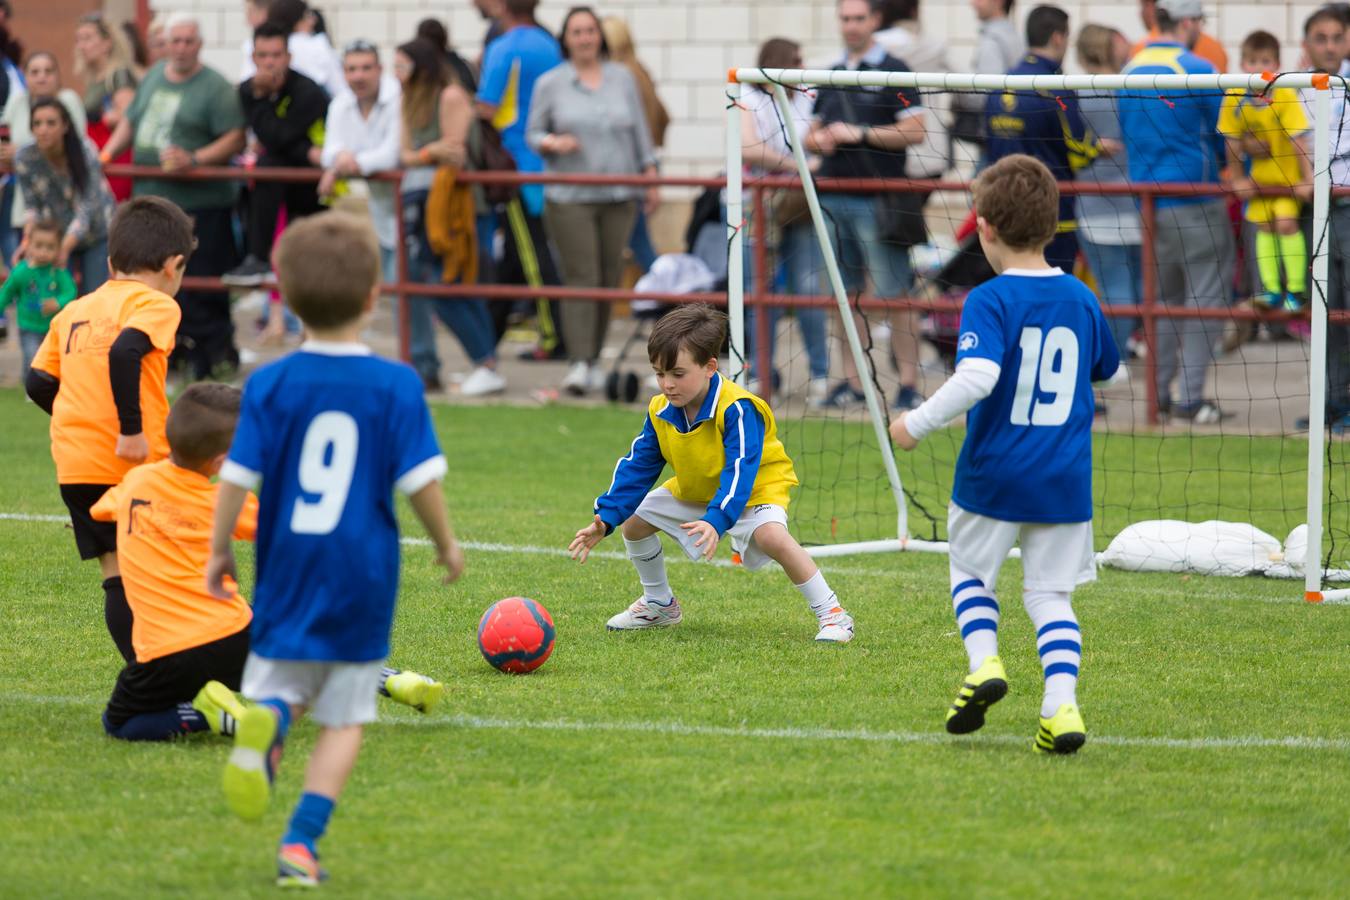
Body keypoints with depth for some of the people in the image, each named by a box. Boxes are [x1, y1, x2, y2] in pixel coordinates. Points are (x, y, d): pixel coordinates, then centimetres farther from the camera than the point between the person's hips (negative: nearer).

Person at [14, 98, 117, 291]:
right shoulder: (24, 158, -19)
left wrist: (65, 248, -41)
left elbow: (86, 209, -29)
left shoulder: (84, 150, -26)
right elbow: (32, 208, -11)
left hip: (97, 234, -2)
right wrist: (28, 241, -30)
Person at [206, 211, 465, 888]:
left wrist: (218, 551, 8)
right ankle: (301, 842, -3)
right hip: (364, 572, -1)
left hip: (287, 568, 1)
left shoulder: (270, 385, -4)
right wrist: (446, 542, 9)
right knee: (344, 718, 9)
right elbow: (420, 481, -8)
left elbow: (238, 475, -5)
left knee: (278, 682, 15)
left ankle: (266, 719, -22)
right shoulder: (396, 387, -7)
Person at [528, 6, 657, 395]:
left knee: (609, 279, 2)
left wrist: (650, 178, 9)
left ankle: (593, 359, 13)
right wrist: (553, 143, -15)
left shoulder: (622, 79, 10)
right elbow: (532, 133, 6)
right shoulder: (550, 84, 3)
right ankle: (578, 363, -17)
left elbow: (640, 132, 14)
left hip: (619, 197, 3)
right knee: (581, 277, -13)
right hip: (570, 198, -3)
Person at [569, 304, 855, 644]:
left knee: (771, 535, -36)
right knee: (633, 520, 4)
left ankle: (831, 613, -23)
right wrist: (605, 519, -19)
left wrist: (717, 520, -57)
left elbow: (739, 472, -42)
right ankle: (659, 605, 26)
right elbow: (637, 467, -8)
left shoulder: (737, 409, -34)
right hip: (694, 491, 7)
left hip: (756, 488, -7)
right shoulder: (661, 411, -13)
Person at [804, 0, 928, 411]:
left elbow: (915, 130, -10)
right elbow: (813, 132, 23)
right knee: (846, 293, 7)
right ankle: (851, 381, 12)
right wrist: (818, 140, 0)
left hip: (877, 203, -6)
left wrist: (860, 134, -15)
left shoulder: (893, 72, -2)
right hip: (833, 200, 6)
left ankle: (909, 382, -4)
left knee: (895, 295, -6)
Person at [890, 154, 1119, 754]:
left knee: (971, 573, 20)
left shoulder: (989, 301, -12)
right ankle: (1061, 705, -9)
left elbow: (977, 376, -28)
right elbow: (1105, 368, 22)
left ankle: (984, 663, -2)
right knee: (1050, 594, 8)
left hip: (993, 478, -3)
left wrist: (918, 425, -19)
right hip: (1065, 480, 4)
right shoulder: (1081, 299, 5)